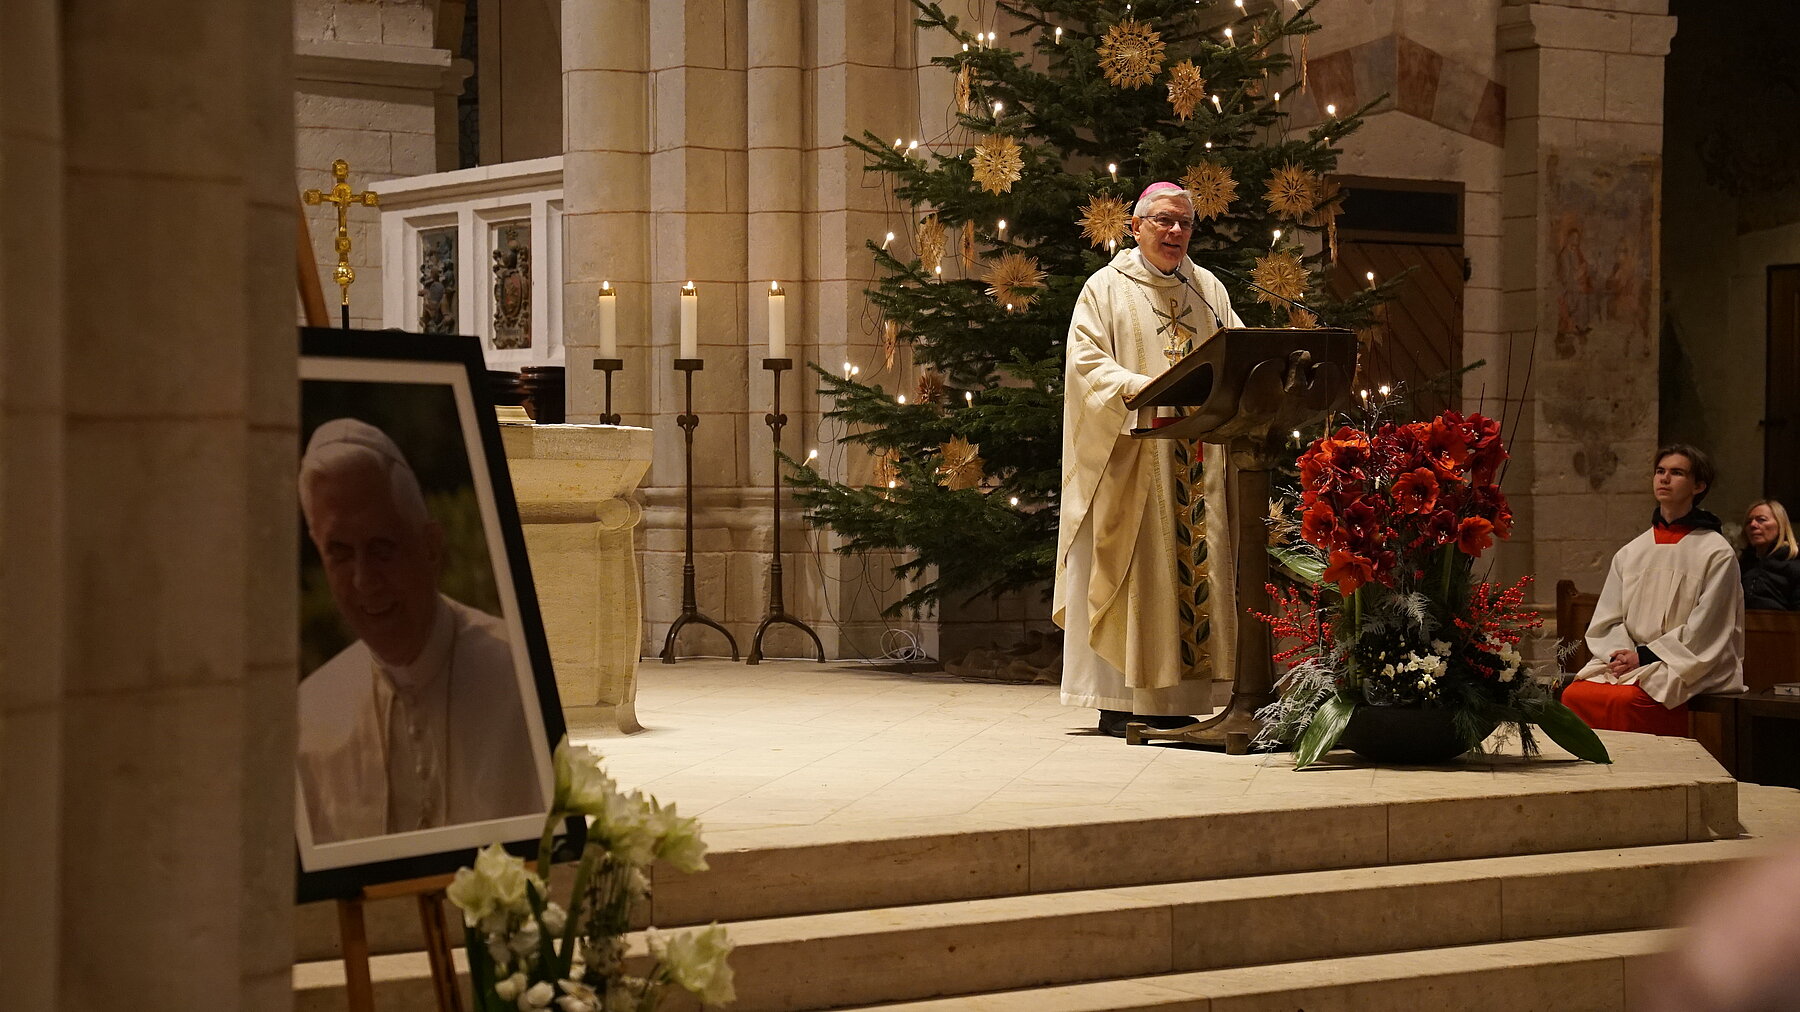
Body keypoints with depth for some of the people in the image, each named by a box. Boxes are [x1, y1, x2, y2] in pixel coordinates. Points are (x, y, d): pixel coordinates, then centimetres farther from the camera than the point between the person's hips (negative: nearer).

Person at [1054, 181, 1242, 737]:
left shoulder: (1209, 289, 16)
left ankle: (1177, 697, 4)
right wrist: (1141, 389, -24)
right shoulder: (1106, 288, 2)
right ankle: (1118, 703, -4)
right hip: (1129, 455, -5)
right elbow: (1086, 362, -8)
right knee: (1128, 570, -6)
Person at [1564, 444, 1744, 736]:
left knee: (1623, 700, -33)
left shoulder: (1717, 554, 0)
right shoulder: (1630, 553, 15)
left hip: (1687, 669, -5)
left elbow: (1704, 631, -7)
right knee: (1573, 695, -24)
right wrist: (1620, 653, -9)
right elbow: (1606, 621, 12)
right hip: (1629, 660, 5)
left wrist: (1644, 656, -12)